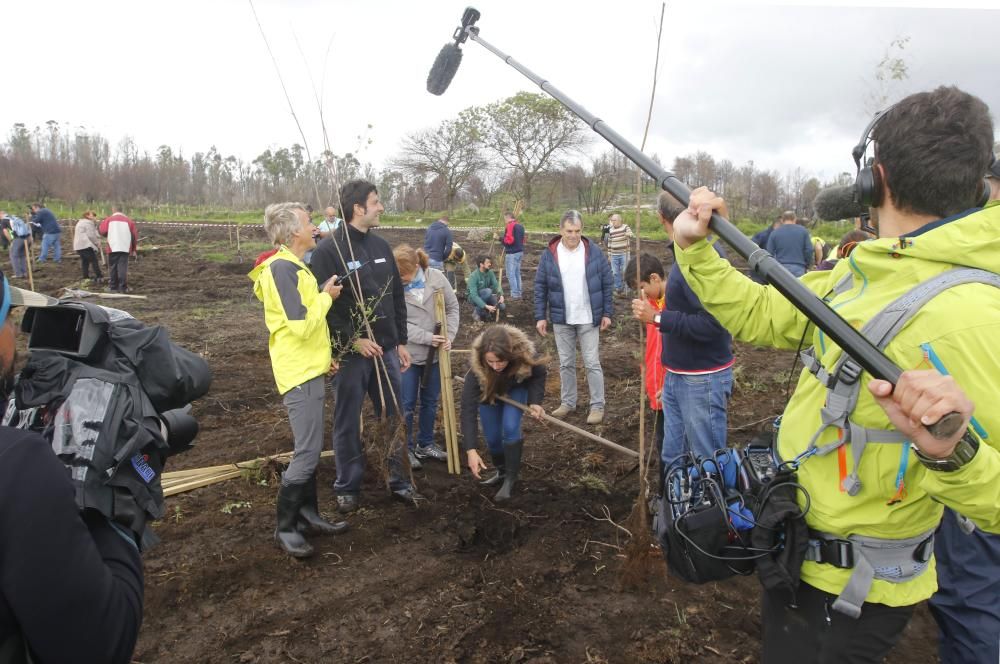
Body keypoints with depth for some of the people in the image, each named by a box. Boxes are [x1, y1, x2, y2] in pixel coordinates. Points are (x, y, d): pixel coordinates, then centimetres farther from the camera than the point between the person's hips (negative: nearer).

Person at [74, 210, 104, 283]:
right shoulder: (89, 223, -8)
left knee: (85, 262, 12)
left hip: (78, 246, 10)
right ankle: (99, 277, -9)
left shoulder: (80, 223, 24)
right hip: (86, 245, -10)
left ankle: (86, 277, 13)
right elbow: (91, 236, -13)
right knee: (94, 261, -7)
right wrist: (97, 243, 1)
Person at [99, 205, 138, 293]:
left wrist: (109, 236, 20)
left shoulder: (108, 220, 4)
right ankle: (123, 287, -5)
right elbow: (134, 235, 4)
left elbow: (102, 231, -3)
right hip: (125, 248, 0)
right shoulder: (129, 221, 6)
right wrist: (133, 249, 12)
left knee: (112, 268, 9)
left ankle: (113, 287, 12)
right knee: (123, 268, -1)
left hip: (112, 248, 0)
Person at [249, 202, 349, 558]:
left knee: (310, 449, 16)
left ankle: (308, 515, 27)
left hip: (310, 368, 10)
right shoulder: (282, 268, -18)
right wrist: (326, 296, -10)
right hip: (299, 372, -10)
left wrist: (323, 354, 18)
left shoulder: (293, 266, 14)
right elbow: (301, 324, -24)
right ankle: (285, 527, 8)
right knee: (307, 453, -5)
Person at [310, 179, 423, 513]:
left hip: (385, 350, 6)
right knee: (348, 423, 8)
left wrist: (401, 342, 13)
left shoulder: (381, 246, 10)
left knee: (395, 419, 12)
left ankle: (399, 481, 26)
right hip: (350, 353, -6)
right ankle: (348, 487, 24)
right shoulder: (328, 250, -11)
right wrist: (354, 340, -18)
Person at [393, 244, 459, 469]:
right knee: (407, 404, 6)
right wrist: (427, 338, -22)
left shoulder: (436, 277, -8)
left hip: (434, 353, 3)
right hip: (407, 354, -3)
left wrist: (449, 336, -9)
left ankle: (426, 444, 32)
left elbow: (452, 306, 2)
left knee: (430, 401, 16)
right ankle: (406, 449, 21)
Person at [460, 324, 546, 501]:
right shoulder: (477, 367, -42)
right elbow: (468, 409, -41)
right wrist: (470, 450, -47)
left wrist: (535, 401, -32)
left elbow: (539, 375, -15)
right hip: (488, 393, 0)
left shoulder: (526, 354, -40)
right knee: (492, 438, -3)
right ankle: (502, 472, 28)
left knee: (510, 428, -20)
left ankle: (511, 478, 0)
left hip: (517, 389, 0)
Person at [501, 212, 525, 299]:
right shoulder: (520, 226, 15)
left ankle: (514, 294, -6)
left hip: (512, 253, -9)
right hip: (520, 251, 9)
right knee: (517, 273, 15)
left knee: (511, 274, -5)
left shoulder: (510, 226, -12)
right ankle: (519, 293, 19)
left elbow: (509, 240, -20)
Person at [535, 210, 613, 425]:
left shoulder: (594, 252, -5)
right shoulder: (549, 255, -3)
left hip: (589, 319, -1)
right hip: (561, 320, 2)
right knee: (565, 363, 13)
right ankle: (567, 402, 26)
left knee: (592, 363, 3)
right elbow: (540, 287, 1)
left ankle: (597, 406, 13)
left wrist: (607, 313, -2)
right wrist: (540, 316, -2)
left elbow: (606, 284, 0)